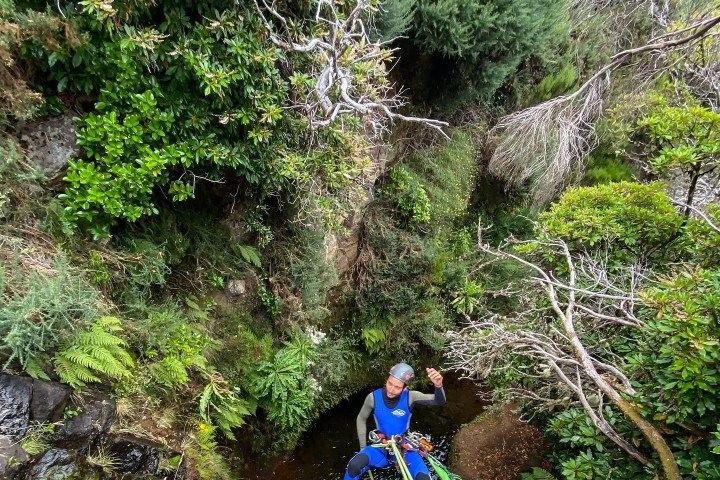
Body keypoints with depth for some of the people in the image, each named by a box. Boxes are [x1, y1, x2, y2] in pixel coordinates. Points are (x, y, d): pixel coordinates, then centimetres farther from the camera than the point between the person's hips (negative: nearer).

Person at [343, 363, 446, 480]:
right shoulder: (373, 397, -15)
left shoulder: (410, 396, -18)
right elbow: (361, 419, 3)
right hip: (381, 447, 1)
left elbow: (439, 401, -31)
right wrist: (363, 447, 2)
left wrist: (438, 386, -53)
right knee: (354, 465, -27)